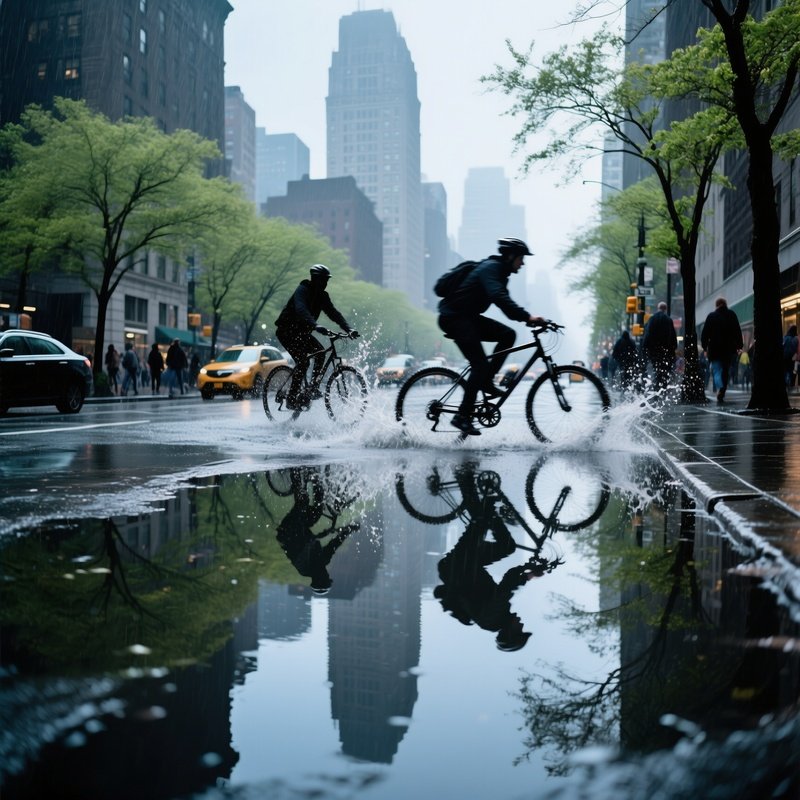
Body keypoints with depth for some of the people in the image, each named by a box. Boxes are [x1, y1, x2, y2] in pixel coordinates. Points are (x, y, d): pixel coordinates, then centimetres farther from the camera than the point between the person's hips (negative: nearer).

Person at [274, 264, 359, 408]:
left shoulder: (322, 295, 2)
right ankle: (291, 399, -14)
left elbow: (333, 312, -4)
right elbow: (301, 310, -39)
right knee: (302, 361, -20)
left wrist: (348, 329, -19)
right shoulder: (302, 291, -21)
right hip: (286, 331, -8)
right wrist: (316, 326, -55)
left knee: (320, 352, -12)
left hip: (301, 332, 8)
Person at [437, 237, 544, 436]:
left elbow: (503, 301, 18)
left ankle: (486, 381, 2)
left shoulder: (499, 272, 15)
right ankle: (462, 416, -12)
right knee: (480, 364, -16)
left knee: (508, 334, -2)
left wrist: (528, 318, 6)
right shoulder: (491, 268, -16)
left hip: (467, 317, 10)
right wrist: (527, 317, -39)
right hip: (453, 317, -10)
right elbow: (499, 298, -32)